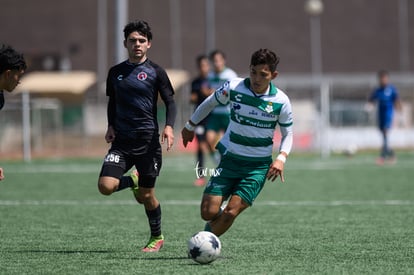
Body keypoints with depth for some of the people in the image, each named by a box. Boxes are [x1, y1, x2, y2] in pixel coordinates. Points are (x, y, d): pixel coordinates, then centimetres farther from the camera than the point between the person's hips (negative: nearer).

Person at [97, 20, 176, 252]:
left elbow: (170, 102, 0)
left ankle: (157, 237, 26)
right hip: (122, 141, 3)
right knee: (106, 186, -17)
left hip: (148, 140, -3)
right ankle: (132, 181, 18)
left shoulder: (155, 72, -1)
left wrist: (169, 126, -17)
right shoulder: (116, 72, 10)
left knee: (147, 196, 2)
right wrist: (111, 126, 4)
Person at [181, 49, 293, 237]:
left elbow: (287, 133, 5)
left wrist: (281, 158, -13)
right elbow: (210, 103, 11)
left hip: (258, 166, -1)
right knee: (208, 212, -8)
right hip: (230, 159, 1)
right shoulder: (233, 88, -9)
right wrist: (190, 126, 22)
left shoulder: (281, 101, -10)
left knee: (231, 212, -14)